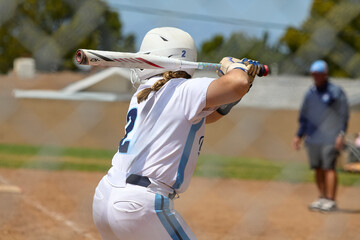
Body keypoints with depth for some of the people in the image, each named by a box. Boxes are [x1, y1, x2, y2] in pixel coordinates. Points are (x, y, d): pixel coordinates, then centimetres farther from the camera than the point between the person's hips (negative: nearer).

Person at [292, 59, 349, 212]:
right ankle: (322, 198, 12)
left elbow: (344, 115, -4)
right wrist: (299, 136, 17)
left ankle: (331, 201, -11)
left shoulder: (336, 92, -1)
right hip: (313, 139, 6)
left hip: (330, 139, -6)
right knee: (318, 169, 6)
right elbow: (304, 116, 23)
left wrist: (341, 135, -14)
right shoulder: (310, 93, 17)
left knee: (329, 168, -10)